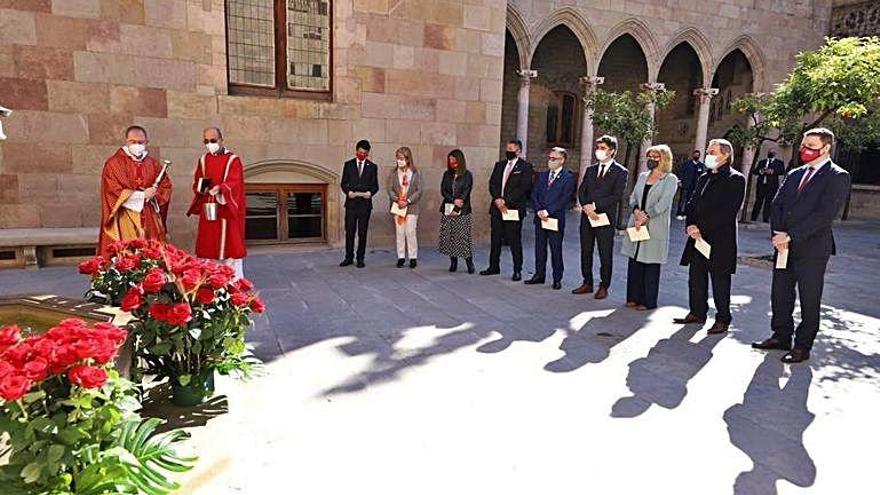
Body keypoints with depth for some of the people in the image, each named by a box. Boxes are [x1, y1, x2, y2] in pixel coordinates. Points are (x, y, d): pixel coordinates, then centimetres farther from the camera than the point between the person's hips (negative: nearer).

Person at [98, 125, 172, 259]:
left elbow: (166, 186, 10)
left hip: (150, 220, 4)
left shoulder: (152, 164, 13)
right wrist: (142, 195, -11)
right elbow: (113, 191, -9)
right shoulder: (114, 163, -1)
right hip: (124, 220, -4)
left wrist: (153, 195, -9)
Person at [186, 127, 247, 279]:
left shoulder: (233, 160, -5)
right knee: (208, 247, 7)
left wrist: (219, 188, -37)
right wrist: (201, 188, -9)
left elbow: (234, 183, -18)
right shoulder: (203, 160, 11)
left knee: (229, 246, -1)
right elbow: (196, 182, 15)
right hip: (208, 211, 5)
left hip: (227, 211, -5)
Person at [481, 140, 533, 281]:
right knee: (496, 239, 11)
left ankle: (517, 270, 8)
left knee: (514, 241, -2)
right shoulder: (499, 165, 16)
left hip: (514, 209, -5)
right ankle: (494, 266, 22)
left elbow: (524, 188, -11)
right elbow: (492, 183, 9)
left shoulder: (525, 166, -2)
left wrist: (506, 201, -15)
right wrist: (497, 199, -8)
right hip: (497, 207, 6)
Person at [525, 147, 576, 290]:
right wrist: (539, 211, -8)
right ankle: (539, 275, 22)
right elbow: (534, 195, 8)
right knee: (539, 248, 11)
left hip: (556, 218, -5)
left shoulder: (568, 178, -4)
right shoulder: (542, 175, 13)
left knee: (556, 250, 2)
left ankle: (557, 279, 12)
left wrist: (547, 212, -17)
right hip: (540, 218, 5)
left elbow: (564, 200, -12)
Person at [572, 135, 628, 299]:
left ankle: (604, 287, 14)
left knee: (605, 255, 3)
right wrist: (586, 208, -11)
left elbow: (616, 196, -12)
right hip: (587, 217, 5)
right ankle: (587, 283, 22)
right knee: (586, 252, 10)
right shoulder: (590, 169, 15)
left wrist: (594, 205, -16)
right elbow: (581, 191, 7)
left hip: (606, 218, -5)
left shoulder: (621, 172, -2)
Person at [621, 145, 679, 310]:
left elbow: (663, 203, -12)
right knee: (634, 262, 7)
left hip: (655, 227, -5)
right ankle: (634, 297, 16)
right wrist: (636, 210, -9)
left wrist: (645, 216, -17)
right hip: (636, 225, 5)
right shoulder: (642, 176, 15)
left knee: (650, 264, 0)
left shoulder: (670, 179, -2)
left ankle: (648, 301, 9)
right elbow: (633, 197, 10)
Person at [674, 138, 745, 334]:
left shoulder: (736, 179, -6)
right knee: (696, 277, 11)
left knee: (720, 281, 1)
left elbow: (728, 211, -15)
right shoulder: (704, 178, 17)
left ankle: (723, 319, 12)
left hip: (720, 239, -7)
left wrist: (702, 228, -17)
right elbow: (692, 204, 14)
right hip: (698, 237, 7)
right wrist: (690, 226, -4)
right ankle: (697, 313, 23)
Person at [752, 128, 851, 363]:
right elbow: (777, 204, 8)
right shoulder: (794, 174, 15)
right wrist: (778, 233, -8)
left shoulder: (837, 177, -6)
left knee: (809, 300, 4)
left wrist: (791, 235, -19)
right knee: (780, 295, 13)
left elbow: (825, 214, -16)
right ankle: (781, 336, 27)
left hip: (812, 248, -6)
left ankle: (802, 346, 14)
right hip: (785, 246, 6)